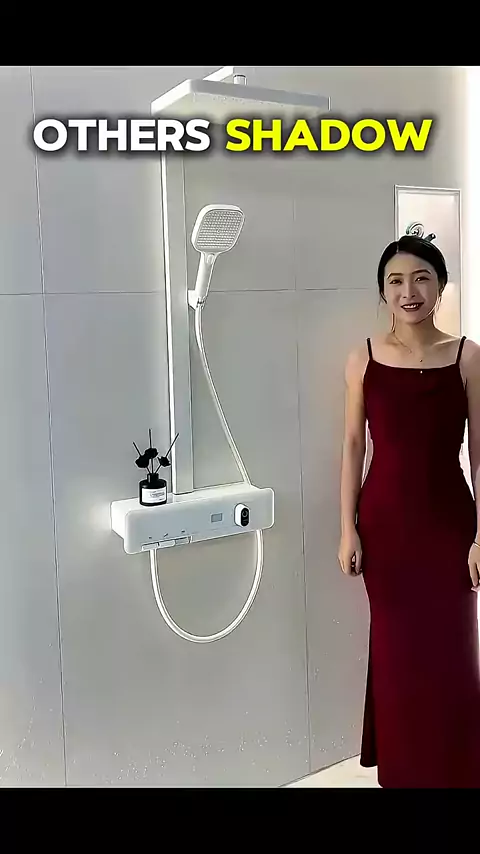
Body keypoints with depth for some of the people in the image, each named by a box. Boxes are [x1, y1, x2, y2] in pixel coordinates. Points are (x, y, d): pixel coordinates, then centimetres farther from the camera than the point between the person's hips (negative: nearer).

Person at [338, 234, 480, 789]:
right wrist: (348, 530, -2)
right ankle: (402, 768, 34)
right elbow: (354, 447, 1)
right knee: (396, 649, 12)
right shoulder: (364, 360, -2)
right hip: (385, 517, 1)